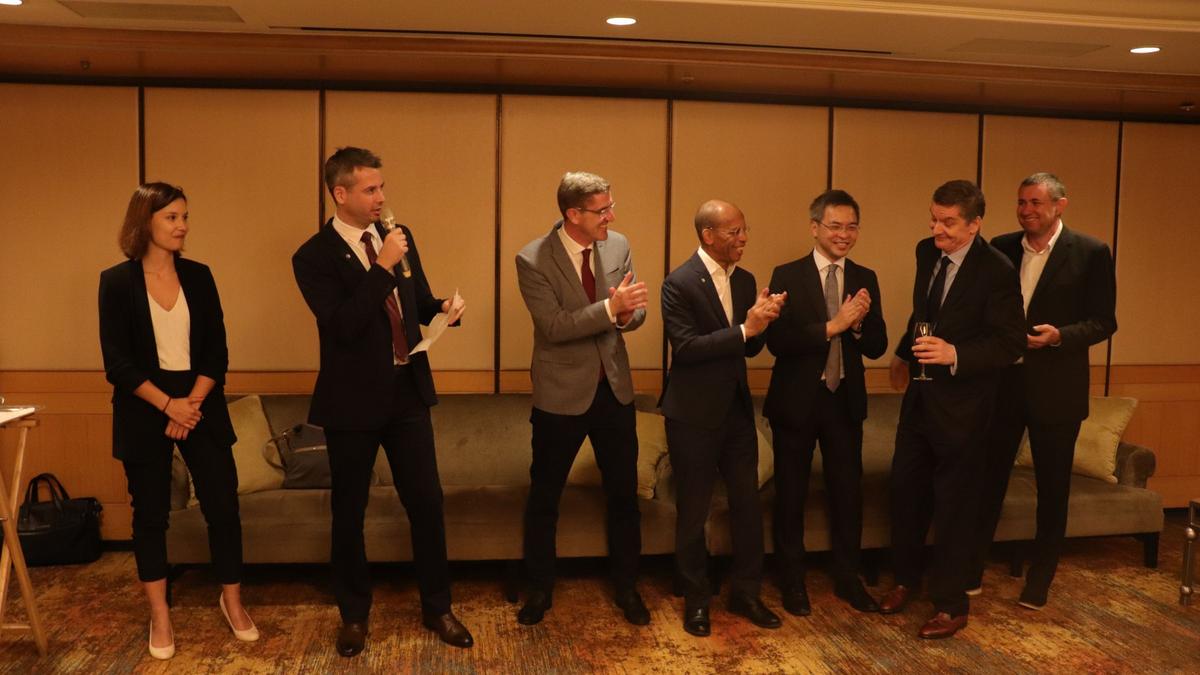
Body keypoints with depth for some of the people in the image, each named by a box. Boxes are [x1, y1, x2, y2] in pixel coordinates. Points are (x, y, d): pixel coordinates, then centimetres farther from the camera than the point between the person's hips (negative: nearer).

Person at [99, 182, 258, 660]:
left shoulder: (199, 276, 4)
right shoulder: (117, 281, -4)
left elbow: (216, 351, 2)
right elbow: (117, 362, -8)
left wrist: (193, 402, -10)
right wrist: (168, 404, -15)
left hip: (201, 406, 2)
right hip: (144, 411, -2)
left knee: (222, 505, 1)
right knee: (150, 514, 8)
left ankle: (232, 602, 20)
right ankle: (160, 617, 21)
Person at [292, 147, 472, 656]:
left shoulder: (399, 236, 5)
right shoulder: (313, 257, -11)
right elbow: (344, 326, -23)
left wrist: (444, 307, -9)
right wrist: (383, 267, -25)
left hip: (408, 392, 4)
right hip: (354, 401, -4)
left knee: (427, 503, 8)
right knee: (349, 513, 11)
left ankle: (436, 607, 26)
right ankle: (354, 614, 31)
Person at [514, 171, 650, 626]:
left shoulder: (618, 246, -1)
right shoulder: (533, 260, -15)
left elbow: (636, 311, 3)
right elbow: (554, 326, -22)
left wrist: (628, 312, -20)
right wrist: (610, 307, -31)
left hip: (614, 388, 4)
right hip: (561, 395, -4)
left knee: (623, 494, 13)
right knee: (544, 496, 11)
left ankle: (626, 587, 32)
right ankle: (540, 589, 32)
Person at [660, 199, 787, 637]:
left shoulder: (745, 280, 6)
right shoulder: (680, 283, -14)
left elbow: (751, 349, 8)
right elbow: (685, 347, -23)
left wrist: (762, 321, -13)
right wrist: (745, 328, -26)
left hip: (738, 409, 6)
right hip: (694, 415, -6)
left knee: (748, 504, 12)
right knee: (693, 512, 8)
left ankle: (746, 593, 29)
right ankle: (696, 599, 26)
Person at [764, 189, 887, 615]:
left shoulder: (865, 279, 3)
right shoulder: (787, 276, -8)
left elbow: (877, 347, 1)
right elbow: (777, 341, -19)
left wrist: (858, 323, -19)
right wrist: (833, 326, -26)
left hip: (845, 401, 3)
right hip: (796, 400, -3)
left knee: (848, 491, 12)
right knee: (791, 493, 10)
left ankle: (847, 579, 31)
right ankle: (792, 581, 28)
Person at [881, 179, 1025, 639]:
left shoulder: (997, 271, -18)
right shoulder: (927, 252, 3)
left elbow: (1011, 343, -18)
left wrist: (955, 354, -30)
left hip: (961, 404, -6)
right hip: (919, 395, 7)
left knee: (954, 504, 6)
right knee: (905, 489, 16)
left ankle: (951, 605, 23)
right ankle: (906, 578, 37)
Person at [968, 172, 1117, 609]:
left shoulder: (1091, 253, -5)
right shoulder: (1001, 248, 4)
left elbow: (1104, 321, -5)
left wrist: (1060, 335, -21)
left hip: (1055, 388, -2)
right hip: (1001, 382, 3)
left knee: (1052, 488, 9)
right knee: (988, 479, 8)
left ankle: (1038, 582, 25)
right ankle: (971, 573, 21)